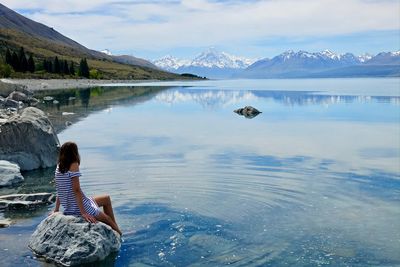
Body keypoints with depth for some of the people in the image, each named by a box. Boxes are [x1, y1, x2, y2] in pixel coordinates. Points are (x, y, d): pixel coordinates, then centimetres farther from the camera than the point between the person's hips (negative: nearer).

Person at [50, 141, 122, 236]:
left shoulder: (59, 167, 5)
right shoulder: (74, 165, -18)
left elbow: (60, 191, 12)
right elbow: (76, 190, -23)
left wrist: (56, 209, 20)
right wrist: (83, 213, -23)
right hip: (78, 209, -9)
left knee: (106, 199, 25)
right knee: (109, 221, 8)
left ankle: (115, 227, 29)